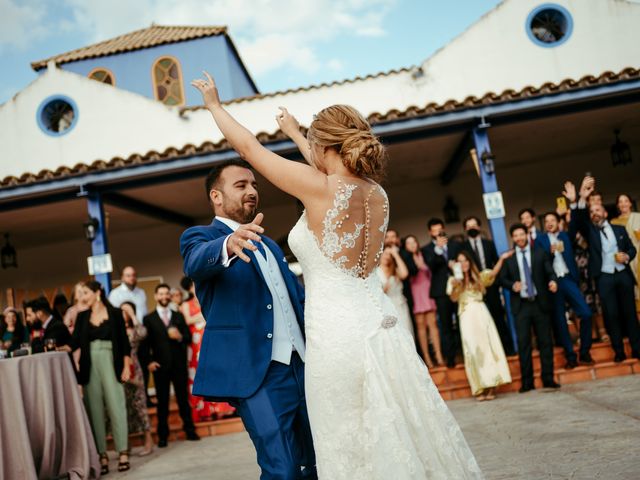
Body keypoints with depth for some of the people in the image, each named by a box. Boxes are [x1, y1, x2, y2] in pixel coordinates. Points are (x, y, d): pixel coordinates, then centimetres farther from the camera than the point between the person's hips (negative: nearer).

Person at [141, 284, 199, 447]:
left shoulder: (179, 316, 15)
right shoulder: (149, 319, 7)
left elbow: (189, 338, 9)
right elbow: (145, 343, 0)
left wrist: (180, 336, -12)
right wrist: (149, 361, -12)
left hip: (179, 364, 2)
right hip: (160, 366, -2)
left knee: (183, 398, 5)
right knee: (162, 401, 2)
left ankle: (189, 430, 12)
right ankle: (163, 435, 9)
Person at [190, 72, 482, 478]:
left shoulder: (318, 188, -13)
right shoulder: (378, 194, 5)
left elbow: (249, 147, 0)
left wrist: (214, 105, 18)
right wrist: (294, 133, 42)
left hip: (337, 338, -6)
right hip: (384, 332, 7)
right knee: (409, 440, 15)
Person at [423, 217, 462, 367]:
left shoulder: (456, 245, 14)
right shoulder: (427, 250, 6)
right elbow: (431, 265, -12)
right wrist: (438, 247, -19)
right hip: (442, 291, -2)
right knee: (446, 325, -1)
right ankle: (450, 357, 4)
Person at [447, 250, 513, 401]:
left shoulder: (478, 276, 13)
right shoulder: (454, 280, 8)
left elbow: (493, 273, -5)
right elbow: (453, 298, -5)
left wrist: (501, 259, -16)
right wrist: (455, 286, -22)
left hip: (481, 313, 1)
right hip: (467, 316, -1)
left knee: (488, 346, -2)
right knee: (473, 349, -3)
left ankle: (491, 386, 1)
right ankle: (480, 388, -2)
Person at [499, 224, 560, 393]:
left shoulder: (540, 253, 8)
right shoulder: (508, 257, 6)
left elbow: (550, 272, 0)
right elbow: (502, 279, 7)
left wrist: (552, 281, -21)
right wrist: (512, 285, -13)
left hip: (540, 303, 1)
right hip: (521, 305, 0)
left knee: (545, 342, 3)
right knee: (523, 343, 0)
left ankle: (548, 379, 10)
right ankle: (527, 381, 6)